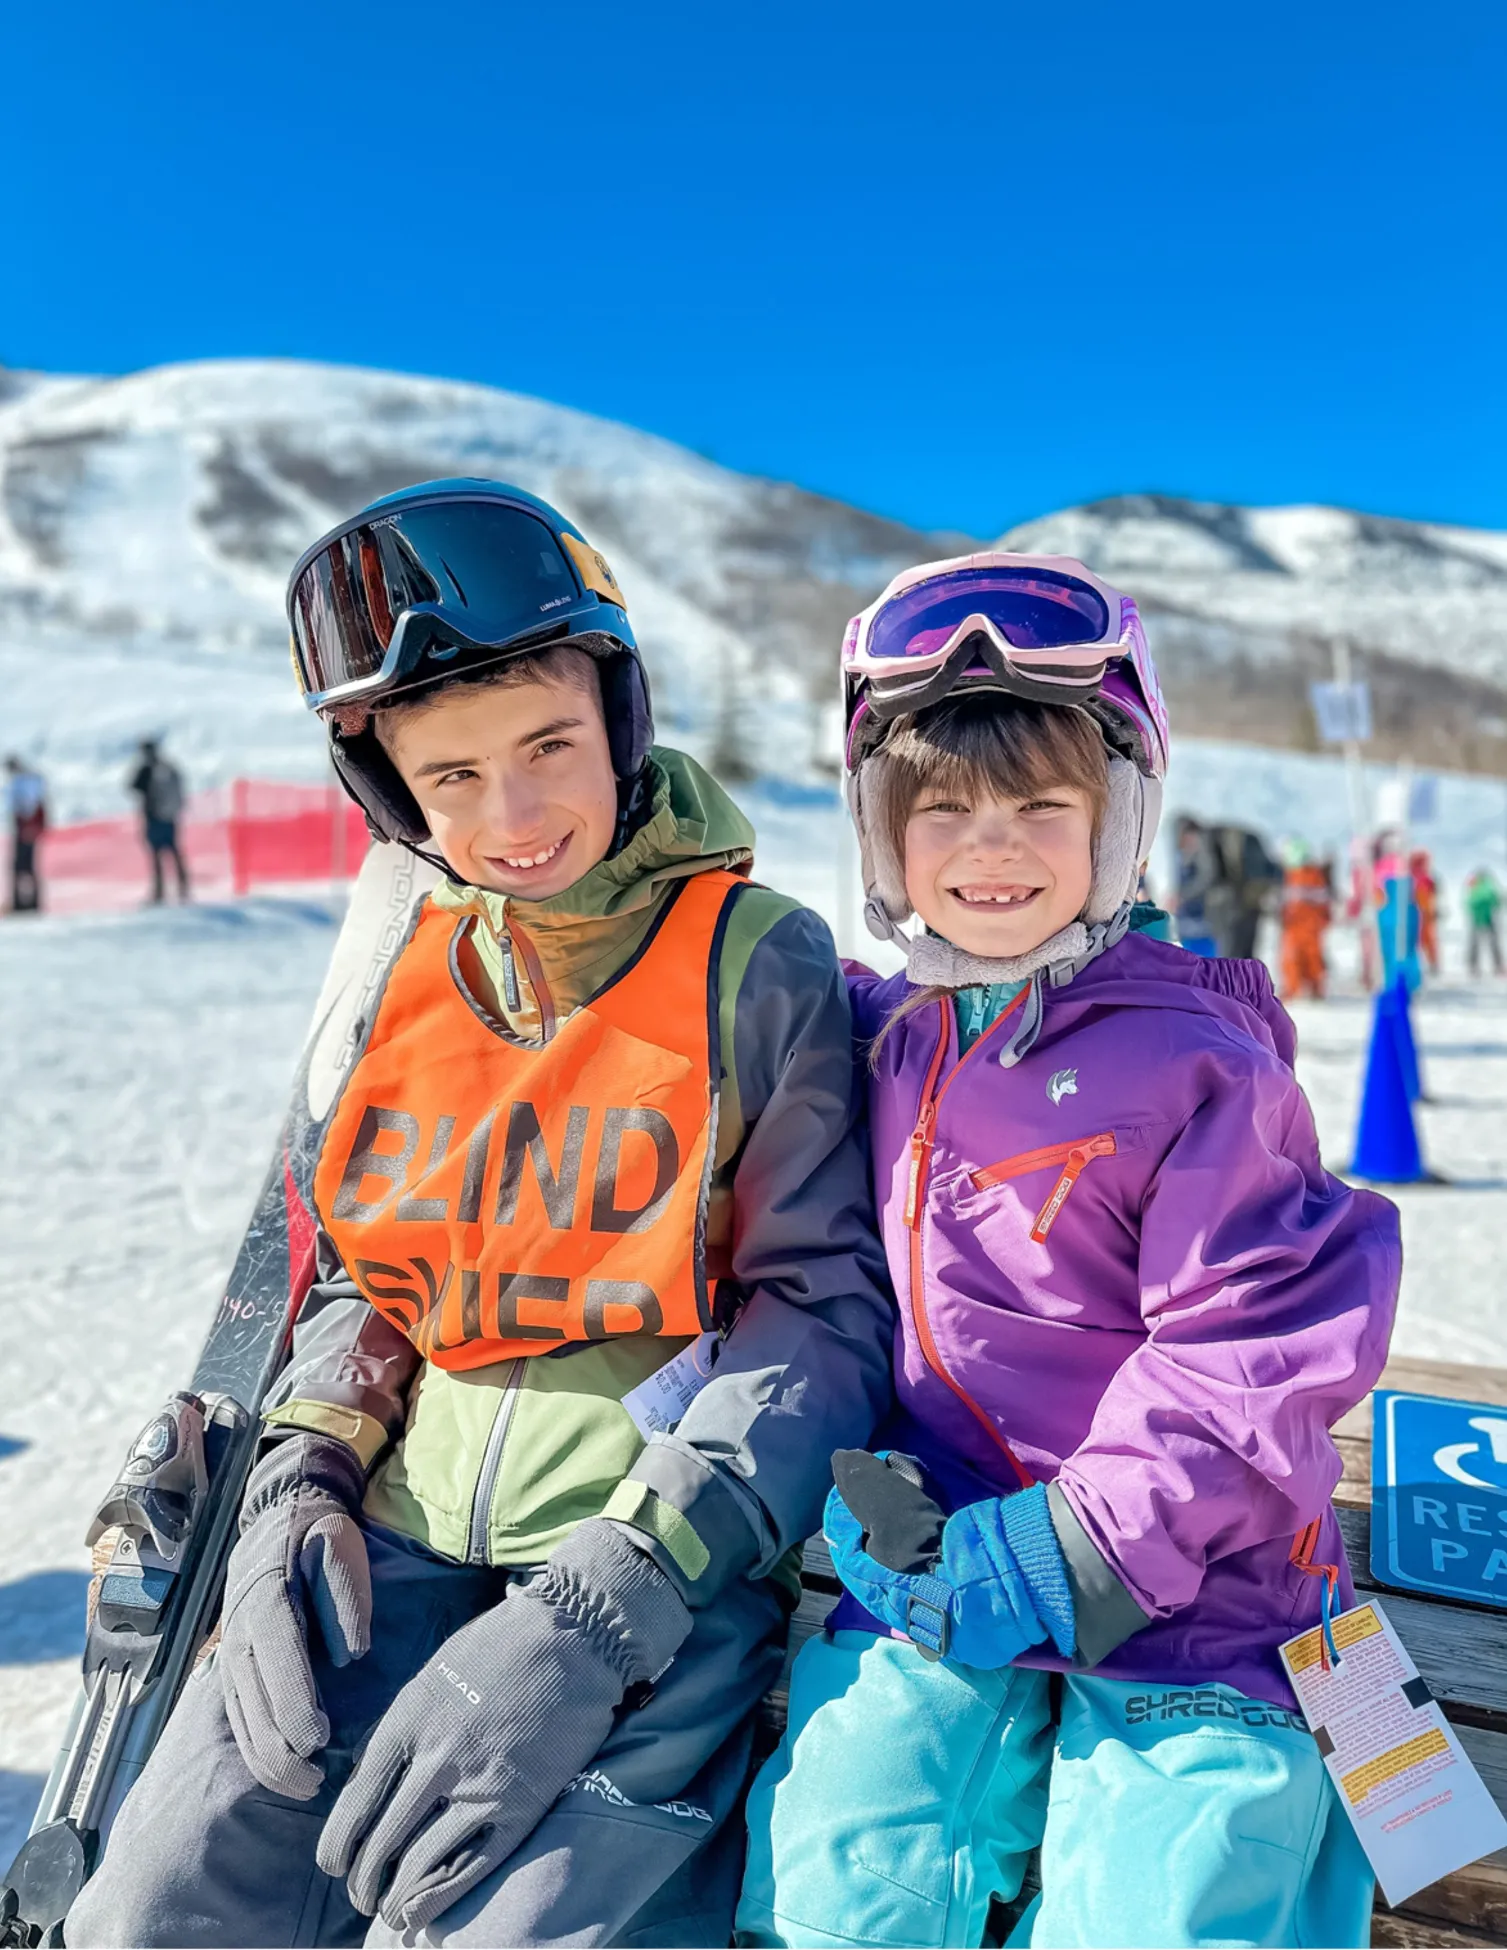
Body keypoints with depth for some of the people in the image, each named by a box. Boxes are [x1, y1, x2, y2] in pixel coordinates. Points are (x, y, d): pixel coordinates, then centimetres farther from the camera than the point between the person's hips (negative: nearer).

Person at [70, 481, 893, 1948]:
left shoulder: (758, 963, -7)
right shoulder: (408, 983, 8)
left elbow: (822, 1308, -11)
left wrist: (597, 1611, -18)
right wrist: (301, 1473, -1)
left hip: (666, 1549, -4)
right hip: (403, 1529, 4)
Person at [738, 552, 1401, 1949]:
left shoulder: (1196, 1062, -13)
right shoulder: (880, 1039, 3)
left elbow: (1258, 1341, -14)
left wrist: (1079, 1547, -17)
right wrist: (864, 1486, 1)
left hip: (1178, 1591, -3)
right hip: (944, 1571, 4)